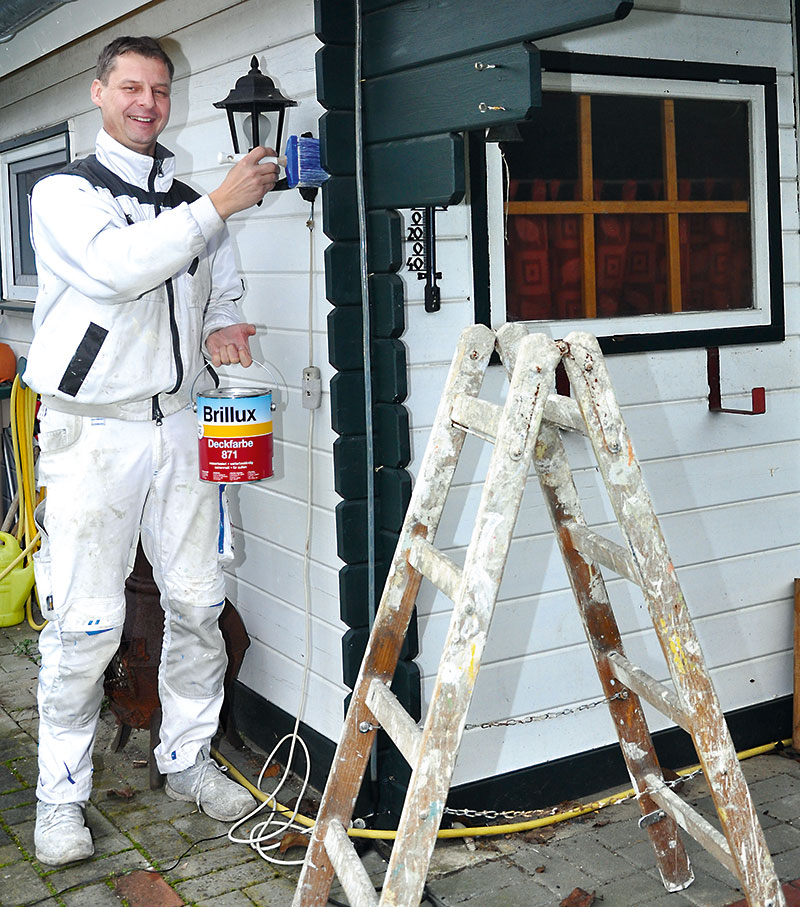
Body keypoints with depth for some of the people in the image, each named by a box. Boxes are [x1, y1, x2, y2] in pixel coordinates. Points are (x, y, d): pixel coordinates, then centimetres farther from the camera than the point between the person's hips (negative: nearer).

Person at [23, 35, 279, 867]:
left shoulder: (192, 204, 15)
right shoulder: (64, 193, -1)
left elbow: (222, 290, 25)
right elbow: (117, 266, -20)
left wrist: (220, 329, 2)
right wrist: (217, 205, -21)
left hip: (178, 424, 5)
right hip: (92, 434, -5)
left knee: (197, 604, 7)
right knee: (85, 621, -3)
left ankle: (187, 760, 25)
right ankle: (60, 795, 12)